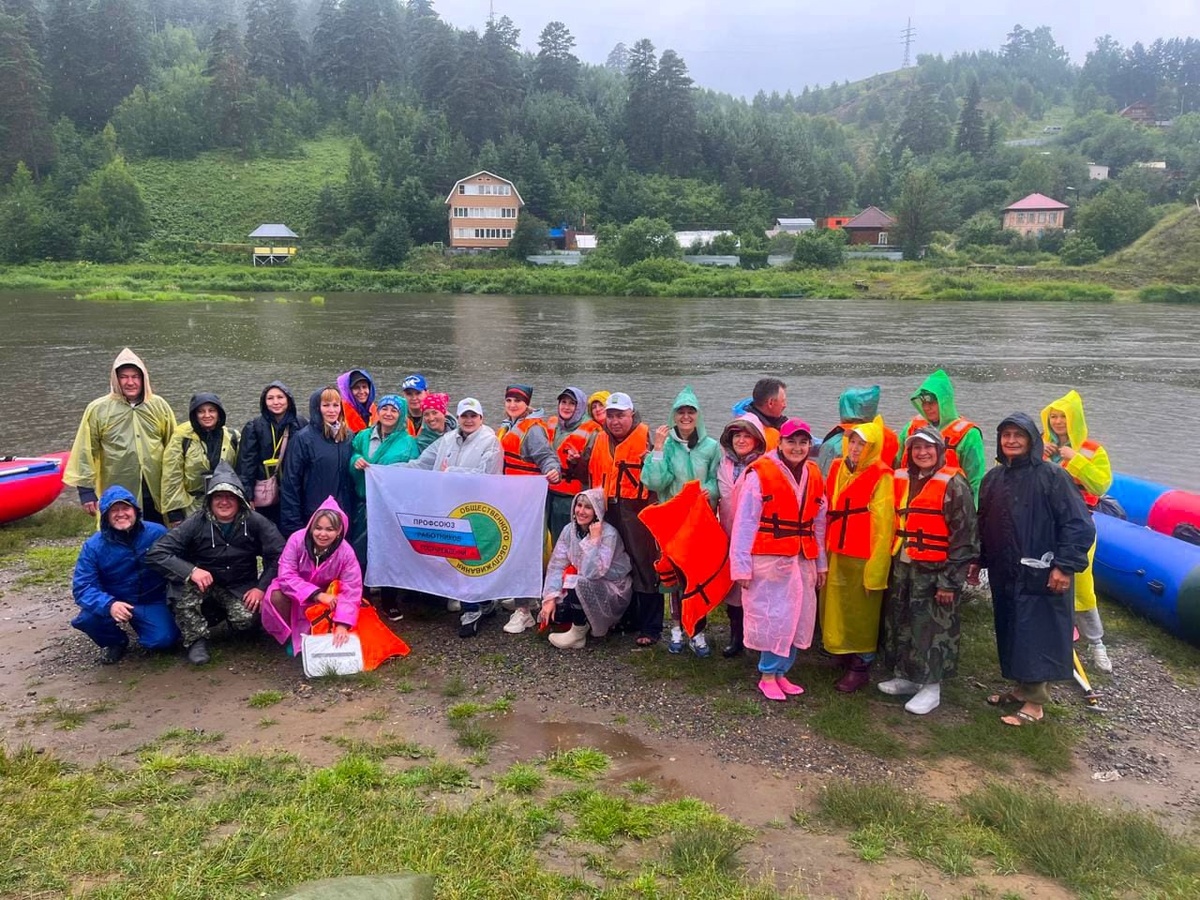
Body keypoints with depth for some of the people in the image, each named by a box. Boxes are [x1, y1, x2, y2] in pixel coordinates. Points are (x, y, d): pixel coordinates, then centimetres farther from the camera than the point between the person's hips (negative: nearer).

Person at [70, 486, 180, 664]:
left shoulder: (157, 533, -12)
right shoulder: (93, 546, -11)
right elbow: (82, 587, -17)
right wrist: (109, 605, -37)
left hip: (152, 602, -1)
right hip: (114, 603, 1)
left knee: (164, 639, -25)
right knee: (86, 618, -30)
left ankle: (142, 625, 15)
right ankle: (115, 642, 6)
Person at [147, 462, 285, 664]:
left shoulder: (255, 522, -12)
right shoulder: (196, 523, -15)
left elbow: (279, 555, -11)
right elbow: (157, 553, -18)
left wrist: (262, 587, -19)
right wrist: (191, 570, -31)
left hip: (241, 588, 0)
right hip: (205, 585, 0)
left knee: (245, 620, -28)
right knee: (186, 596, -33)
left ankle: (227, 612, 9)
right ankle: (197, 640, -10)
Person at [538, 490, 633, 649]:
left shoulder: (608, 534, -22)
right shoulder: (569, 529, -5)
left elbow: (591, 572, -32)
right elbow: (556, 565, -8)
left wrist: (594, 539, -30)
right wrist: (550, 598, -18)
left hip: (613, 592, -6)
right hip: (584, 589, 6)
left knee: (581, 584, -34)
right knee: (554, 612, -15)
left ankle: (578, 634, -12)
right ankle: (585, 621, 11)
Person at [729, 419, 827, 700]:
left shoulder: (813, 475, 8)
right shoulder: (759, 474, -10)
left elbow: (819, 523, 12)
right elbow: (744, 523, -10)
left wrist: (821, 563, 13)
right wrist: (741, 566, -11)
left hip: (802, 560, 6)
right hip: (769, 559, -6)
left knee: (798, 618, 9)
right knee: (772, 618, -2)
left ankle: (780, 672, 22)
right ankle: (768, 675, 13)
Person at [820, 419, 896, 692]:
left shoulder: (880, 477, -12)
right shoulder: (837, 468, 7)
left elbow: (882, 524, -14)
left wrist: (876, 566, -16)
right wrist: (824, 549, 9)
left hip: (863, 557, -6)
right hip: (836, 554, 6)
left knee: (860, 613, 5)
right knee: (837, 609, 14)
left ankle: (860, 667, 18)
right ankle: (846, 659, 31)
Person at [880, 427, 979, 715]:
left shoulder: (953, 484, -10)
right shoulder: (901, 480, 9)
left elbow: (964, 536, -12)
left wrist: (950, 580, -15)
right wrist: (891, 563, 12)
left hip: (934, 571, -6)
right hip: (902, 567, 7)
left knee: (932, 627, 0)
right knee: (901, 624, 14)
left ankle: (931, 687, 12)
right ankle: (906, 676, 29)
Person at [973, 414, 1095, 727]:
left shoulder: (1052, 476, -11)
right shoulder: (993, 478, 10)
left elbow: (1079, 524, -14)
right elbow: (984, 524, 19)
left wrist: (1065, 566, -19)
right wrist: (978, 560, 19)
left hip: (1041, 576, -7)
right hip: (1004, 574, 7)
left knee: (1037, 635, -1)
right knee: (1010, 633, 14)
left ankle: (1035, 703, 8)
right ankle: (1021, 688, 29)